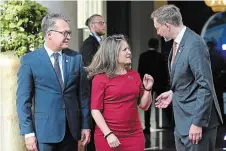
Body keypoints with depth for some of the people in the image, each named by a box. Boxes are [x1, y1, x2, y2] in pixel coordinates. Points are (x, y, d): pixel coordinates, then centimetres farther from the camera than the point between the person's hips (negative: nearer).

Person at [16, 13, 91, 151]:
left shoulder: (76, 58, 6)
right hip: (45, 129, -3)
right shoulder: (30, 60, -4)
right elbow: (23, 99, -4)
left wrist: (86, 125, 4)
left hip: (72, 128, 3)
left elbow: (83, 94, 8)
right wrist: (28, 132, -9)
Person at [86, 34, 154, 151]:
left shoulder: (134, 75, 8)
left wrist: (147, 89, -5)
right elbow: (95, 110, -8)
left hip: (134, 135, 4)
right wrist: (108, 134, -16)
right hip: (108, 137, -4)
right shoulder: (100, 78, -5)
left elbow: (144, 106, 12)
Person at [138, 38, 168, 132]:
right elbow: (164, 71, -2)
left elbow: (140, 71, -1)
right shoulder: (160, 56, -5)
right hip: (159, 83, 0)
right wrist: (165, 83, 6)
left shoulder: (143, 56, -3)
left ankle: (147, 127, -1)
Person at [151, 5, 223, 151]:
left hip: (196, 119, -9)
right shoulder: (178, 42, 8)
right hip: (182, 120, 9)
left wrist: (198, 123, -22)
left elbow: (205, 86, -22)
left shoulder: (194, 44, -20)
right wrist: (173, 93, 8)